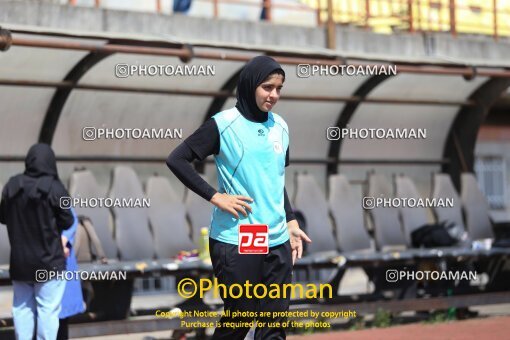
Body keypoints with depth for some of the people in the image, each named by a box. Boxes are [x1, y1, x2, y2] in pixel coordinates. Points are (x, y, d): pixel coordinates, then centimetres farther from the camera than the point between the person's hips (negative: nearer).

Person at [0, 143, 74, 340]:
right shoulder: (54, 188, -15)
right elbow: (67, 221, -9)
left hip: (19, 261, 4)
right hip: (49, 260, -4)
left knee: (22, 307, 13)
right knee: (48, 308, 1)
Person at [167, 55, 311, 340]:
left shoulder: (281, 127, 11)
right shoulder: (223, 124, -7)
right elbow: (177, 160, -7)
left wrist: (291, 223, 14)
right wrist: (216, 196, -13)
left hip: (277, 243, 5)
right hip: (235, 243, -5)